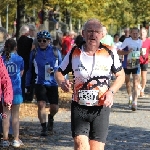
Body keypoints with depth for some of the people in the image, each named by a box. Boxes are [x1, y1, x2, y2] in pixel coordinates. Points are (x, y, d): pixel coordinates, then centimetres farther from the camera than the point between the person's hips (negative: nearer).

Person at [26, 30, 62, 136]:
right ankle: (44, 128, -3)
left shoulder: (55, 52, 0)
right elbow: (29, 70, 11)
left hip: (53, 83, 0)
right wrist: (27, 85, 10)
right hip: (40, 83, 0)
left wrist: (54, 70, -13)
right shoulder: (34, 53, 2)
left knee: (55, 108, 2)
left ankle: (51, 118, 36)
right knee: (41, 104, -13)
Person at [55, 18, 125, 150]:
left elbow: (121, 75, 10)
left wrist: (111, 92, -7)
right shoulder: (74, 53, 2)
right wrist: (62, 82, -11)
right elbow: (59, 72, 13)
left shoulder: (110, 53, 0)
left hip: (101, 109, 0)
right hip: (79, 108, 0)